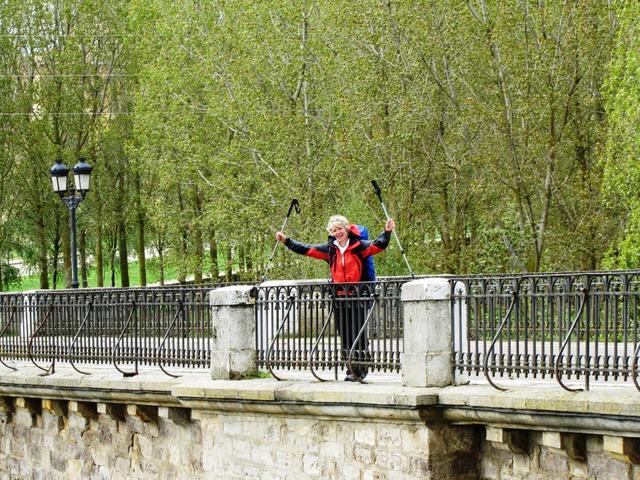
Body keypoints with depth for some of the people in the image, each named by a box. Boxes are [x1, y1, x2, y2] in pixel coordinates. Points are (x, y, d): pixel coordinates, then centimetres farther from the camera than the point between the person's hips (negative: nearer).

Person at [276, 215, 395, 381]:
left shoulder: (358, 245, -1)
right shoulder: (330, 248, 11)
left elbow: (378, 246, -12)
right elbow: (306, 250, 13)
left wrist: (387, 232, -29)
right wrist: (286, 241, 11)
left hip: (357, 295, -4)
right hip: (339, 297, 4)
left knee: (359, 334, -4)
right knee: (345, 335, 6)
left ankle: (361, 370, 3)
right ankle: (352, 370, 11)